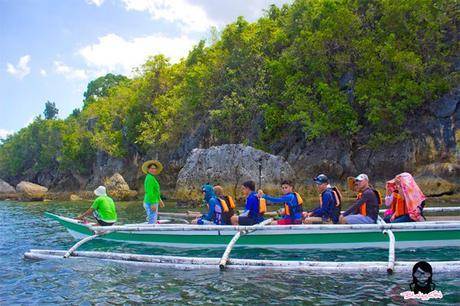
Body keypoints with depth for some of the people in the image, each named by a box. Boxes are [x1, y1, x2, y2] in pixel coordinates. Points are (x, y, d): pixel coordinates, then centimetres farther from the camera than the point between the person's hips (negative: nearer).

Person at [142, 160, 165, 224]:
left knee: (153, 222, 14)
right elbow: (149, 192, -24)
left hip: (150, 203, 11)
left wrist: (159, 200, 29)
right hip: (151, 204, -11)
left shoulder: (150, 178, 16)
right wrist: (153, 204, -28)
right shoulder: (150, 178, -17)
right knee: (152, 223, -8)